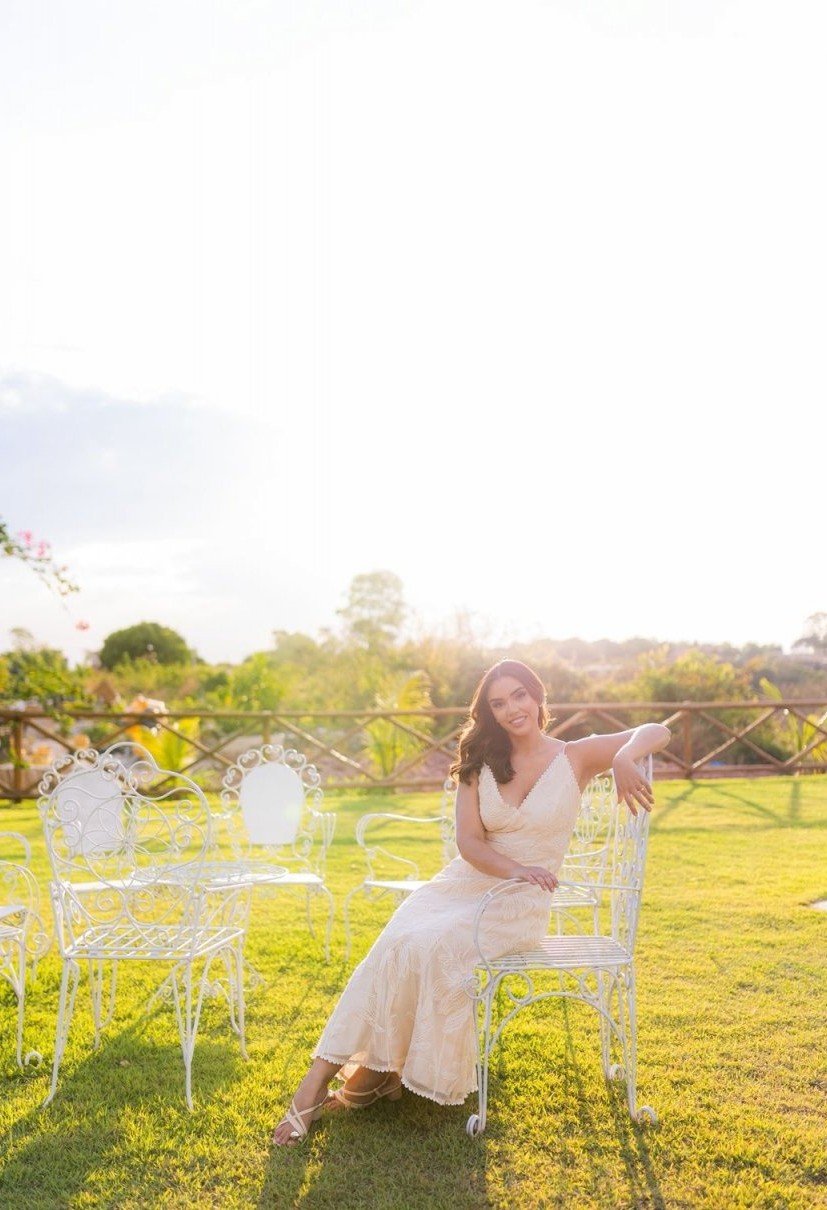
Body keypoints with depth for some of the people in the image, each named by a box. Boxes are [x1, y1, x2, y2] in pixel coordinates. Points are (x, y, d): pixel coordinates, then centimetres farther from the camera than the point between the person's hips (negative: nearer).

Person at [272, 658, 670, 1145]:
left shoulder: (575, 757, 0)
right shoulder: (482, 763, 9)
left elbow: (657, 732, -8)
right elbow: (469, 841, 0)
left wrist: (625, 758, -30)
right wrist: (514, 868, -20)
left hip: (523, 904, -3)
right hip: (465, 882, 3)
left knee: (429, 948, -29)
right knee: (395, 946, -26)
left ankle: (374, 1073, -11)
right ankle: (318, 1079, -23)